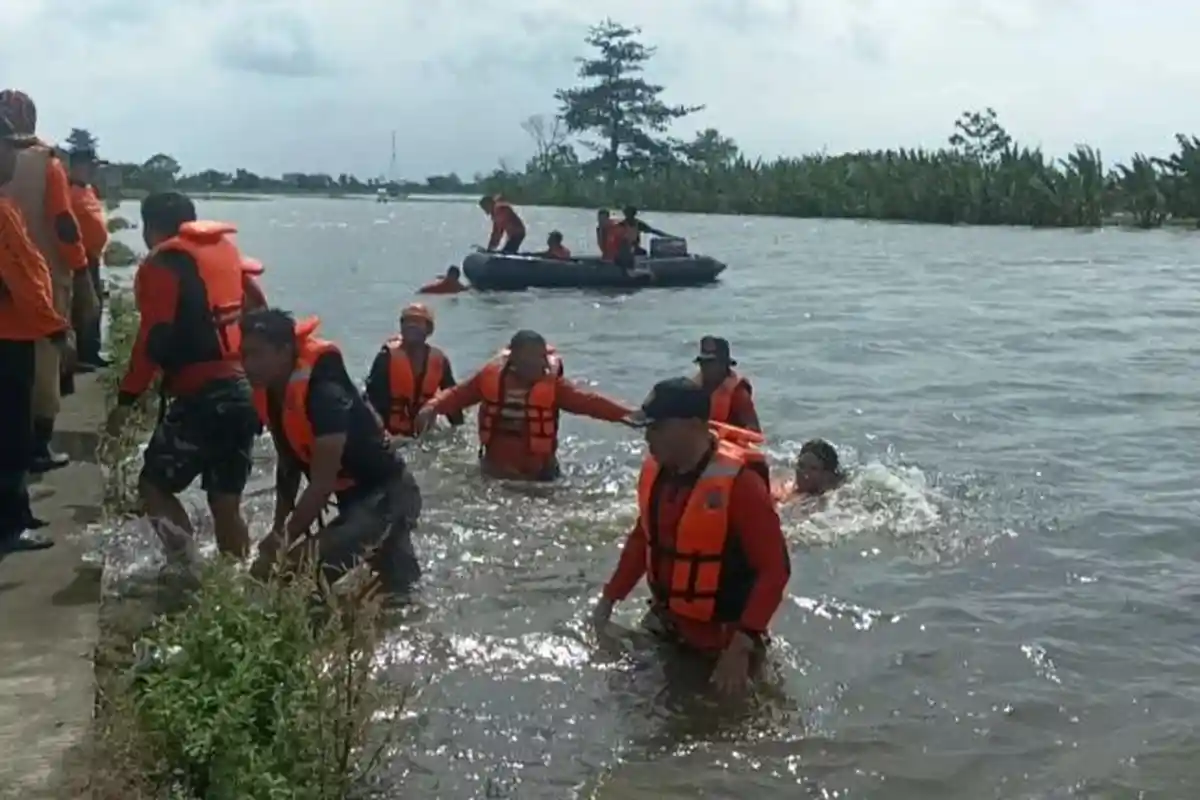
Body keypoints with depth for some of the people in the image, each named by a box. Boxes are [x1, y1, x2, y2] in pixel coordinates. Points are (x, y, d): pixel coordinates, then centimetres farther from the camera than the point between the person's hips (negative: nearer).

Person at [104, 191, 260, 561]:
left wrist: (126, 398, -6)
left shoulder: (163, 264, -2)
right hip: (242, 391, 7)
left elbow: (154, 339, -11)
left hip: (200, 396, -7)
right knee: (226, 503, 12)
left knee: (154, 486, 8)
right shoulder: (227, 250, 18)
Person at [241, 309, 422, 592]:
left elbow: (322, 483, -31)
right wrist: (279, 531, 4)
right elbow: (289, 464, 10)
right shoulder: (270, 396, -3)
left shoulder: (324, 393, -29)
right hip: (355, 499, 9)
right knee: (397, 585, 23)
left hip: (388, 495, -9)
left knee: (317, 566, -28)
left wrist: (280, 546, -26)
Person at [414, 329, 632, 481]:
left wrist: (626, 414, -35)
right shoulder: (491, 376, -5)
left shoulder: (553, 385, -9)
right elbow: (458, 395, 2)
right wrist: (432, 408, -19)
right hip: (495, 470, 2)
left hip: (536, 473, -2)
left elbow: (587, 402, -20)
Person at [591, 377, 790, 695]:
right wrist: (610, 597, 11)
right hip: (665, 625, 7)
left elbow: (774, 568, -24)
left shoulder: (738, 481, -24)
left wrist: (742, 646, -30)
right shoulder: (655, 469, -2)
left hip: (722, 639, -7)